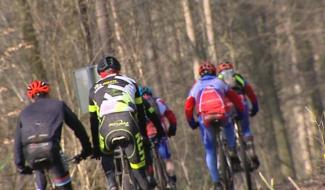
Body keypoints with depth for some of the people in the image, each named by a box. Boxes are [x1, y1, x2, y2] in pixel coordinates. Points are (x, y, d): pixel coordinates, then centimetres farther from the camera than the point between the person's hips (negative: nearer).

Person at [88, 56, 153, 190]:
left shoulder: (94, 89, 30)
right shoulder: (129, 82, 30)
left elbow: (93, 121, 31)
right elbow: (141, 113, 30)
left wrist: (95, 148, 36)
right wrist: (144, 135, 36)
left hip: (106, 125, 1)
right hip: (128, 122, -1)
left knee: (106, 156, 29)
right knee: (138, 168, 10)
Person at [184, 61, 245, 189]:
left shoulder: (196, 86, 23)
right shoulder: (219, 82, 24)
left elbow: (188, 107, 14)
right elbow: (236, 99, 26)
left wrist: (192, 123, 27)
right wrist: (240, 113, 40)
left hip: (205, 119, 0)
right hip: (221, 115, 0)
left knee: (210, 151, 13)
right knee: (228, 126, 39)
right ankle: (232, 151, 20)